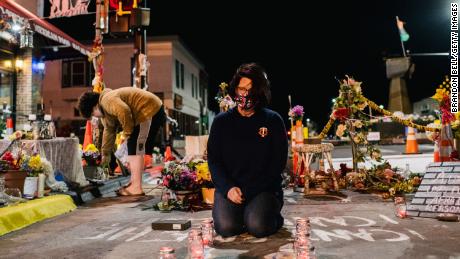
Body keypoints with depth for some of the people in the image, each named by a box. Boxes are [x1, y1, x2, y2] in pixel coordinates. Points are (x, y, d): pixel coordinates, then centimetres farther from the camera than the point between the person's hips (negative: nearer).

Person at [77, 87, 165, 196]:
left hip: (149, 110, -11)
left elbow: (124, 112, -31)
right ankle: (134, 183, 22)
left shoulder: (107, 100, -13)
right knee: (134, 147, 15)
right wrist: (105, 154, 35)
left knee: (135, 148, -11)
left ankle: (136, 188, -9)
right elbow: (109, 131, 29)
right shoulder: (106, 111, 21)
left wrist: (127, 133, -15)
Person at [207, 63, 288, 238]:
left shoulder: (273, 120, 2)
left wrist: (248, 190, -10)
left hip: (263, 189, -1)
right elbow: (213, 160, 5)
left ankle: (272, 214, 8)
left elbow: (279, 162, -1)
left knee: (258, 227, -26)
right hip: (229, 188, 2)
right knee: (226, 228, -23)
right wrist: (228, 188, -13)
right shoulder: (221, 121, 7)